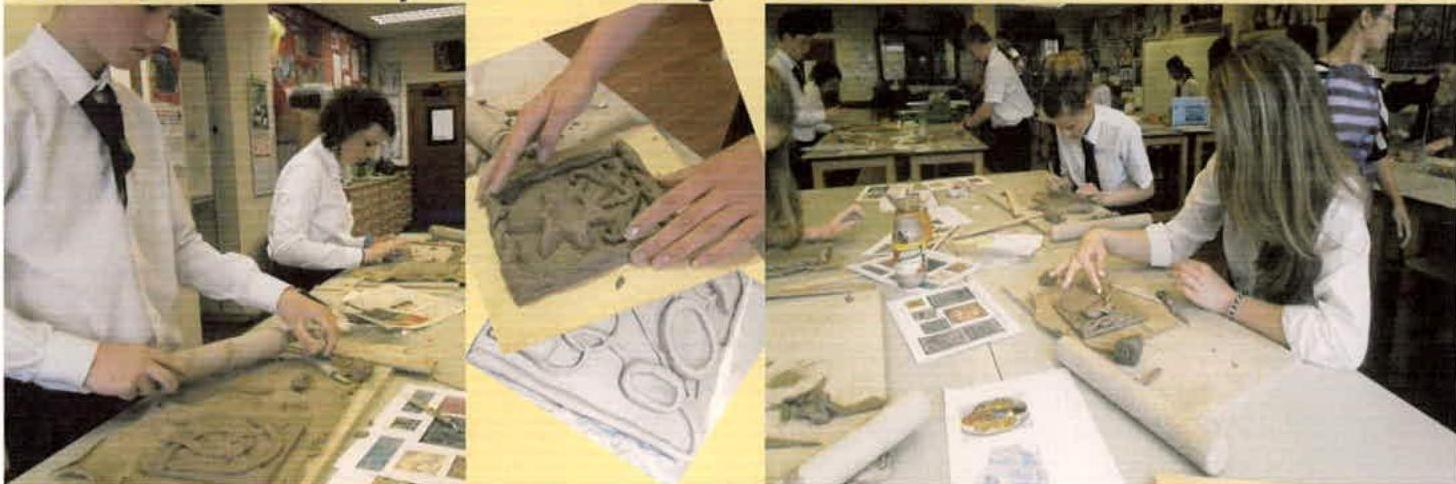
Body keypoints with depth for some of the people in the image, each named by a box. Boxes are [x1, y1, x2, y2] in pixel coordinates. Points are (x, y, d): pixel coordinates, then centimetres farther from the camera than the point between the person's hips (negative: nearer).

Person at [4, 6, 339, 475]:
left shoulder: (139, 117, 6)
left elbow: (180, 244, 10)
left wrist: (278, 296, -2)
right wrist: (84, 360, -24)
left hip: (157, 384, 7)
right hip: (58, 405, -7)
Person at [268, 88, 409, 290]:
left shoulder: (334, 169, 12)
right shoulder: (306, 169, -12)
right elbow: (286, 247, -23)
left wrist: (367, 244, 2)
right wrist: (362, 255, -21)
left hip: (328, 281, 8)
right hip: (304, 286, -8)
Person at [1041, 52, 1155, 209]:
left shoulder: (1123, 129, -20)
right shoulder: (1064, 127, -8)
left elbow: (1145, 190, -8)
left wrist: (1103, 197, -20)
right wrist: (1064, 183, -11)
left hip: (1123, 212, -3)